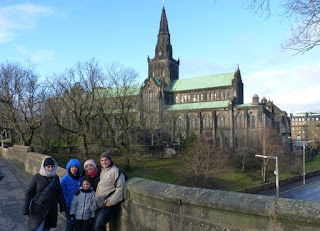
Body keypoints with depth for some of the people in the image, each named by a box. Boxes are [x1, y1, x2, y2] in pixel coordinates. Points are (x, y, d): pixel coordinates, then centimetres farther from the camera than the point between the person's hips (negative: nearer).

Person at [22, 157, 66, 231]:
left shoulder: (55, 178, 4)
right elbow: (28, 193, -6)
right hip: (38, 209, -4)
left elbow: (59, 193, 11)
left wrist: (62, 206, 9)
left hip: (51, 210, 4)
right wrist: (26, 208, -8)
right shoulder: (36, 177, -9)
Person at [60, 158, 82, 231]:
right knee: (70, 223, -1)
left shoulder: (81, 178, 1)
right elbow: (63, 193, -7)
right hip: (69, 206, -3)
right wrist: (68, 205, -11)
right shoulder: (64, 179, -7)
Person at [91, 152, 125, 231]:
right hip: (99, 203, 8)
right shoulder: (102, 171, 15)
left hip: (107, 204, -8)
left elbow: (120, 187, -18)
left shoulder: (115, 171, -13)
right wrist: (96, 197, 15)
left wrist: (111, 201, -17)